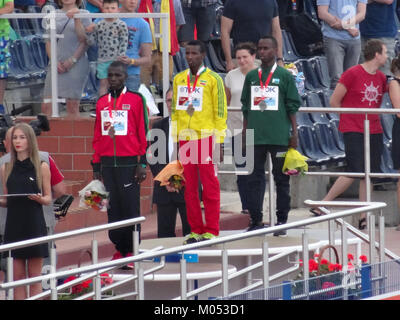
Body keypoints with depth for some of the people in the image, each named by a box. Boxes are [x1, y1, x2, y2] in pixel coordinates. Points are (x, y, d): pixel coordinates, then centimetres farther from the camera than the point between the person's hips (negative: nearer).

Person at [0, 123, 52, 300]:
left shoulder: (41, 167, 0)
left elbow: (48, 198, 3)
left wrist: (39, 198, -18)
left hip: (34, 225, -3)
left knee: (34, 277, 1)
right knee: (17, 276, 2)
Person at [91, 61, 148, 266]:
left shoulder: (136, 100, 0)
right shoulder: (102, 102, 13)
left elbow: (143, 132, -1)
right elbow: (97, 136, 16)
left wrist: (142, 163, -7)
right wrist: (96, 166, 12)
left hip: (128, 163, -4)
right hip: (108, 163, 4)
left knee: (130, 207, -4)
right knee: (113, 208, 5)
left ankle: (132, 251, 1)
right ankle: (119, 249, 11)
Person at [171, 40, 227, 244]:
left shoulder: (213, 79, -1)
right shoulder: (179, 79, 13)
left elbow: (220, 111, -3)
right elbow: (174, 110, 16)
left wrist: (219, 142, -8)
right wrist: (174, 139, 10)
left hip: (206, 138, -4)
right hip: (185, 140, 5)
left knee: (210, 186, -2)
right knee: (190, 187, 5)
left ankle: (211, 230, 1)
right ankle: (196, 229, 11)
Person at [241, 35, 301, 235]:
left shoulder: (284, 76, 2)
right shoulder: (251, 76, 11)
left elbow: (292, 106, 2)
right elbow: (246, 106, 16)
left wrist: (294, 132, -2)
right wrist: (245, 131, 11)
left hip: (279, 136, -3)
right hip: (255, 135, 3)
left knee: (281, 178, 3)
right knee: (255, 178, 3)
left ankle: (282, 220, 8)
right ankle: (255, 220, 6)